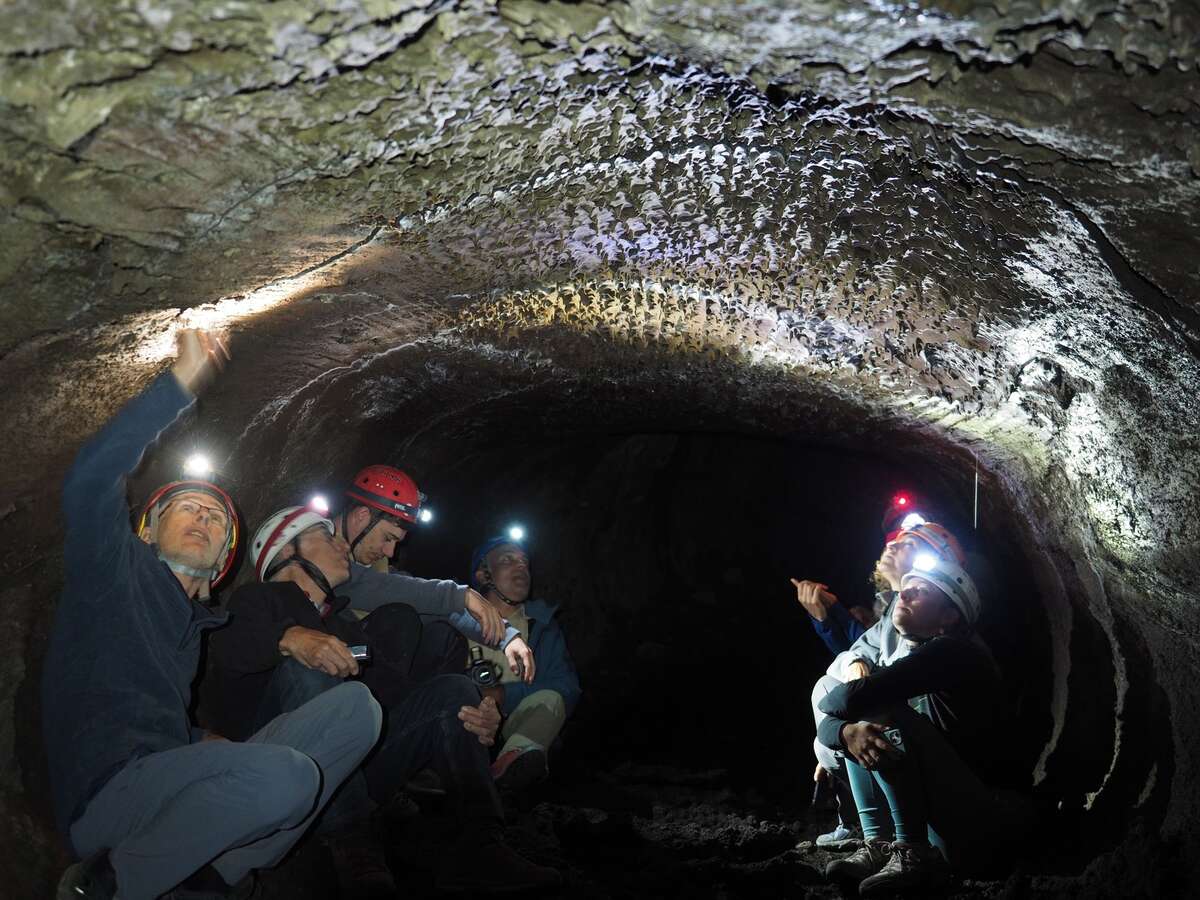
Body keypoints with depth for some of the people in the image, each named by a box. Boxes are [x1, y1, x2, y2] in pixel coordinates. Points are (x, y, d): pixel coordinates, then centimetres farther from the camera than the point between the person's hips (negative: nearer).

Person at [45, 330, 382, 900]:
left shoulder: (195, 622, 25)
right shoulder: (115, 570, 5)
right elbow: (88, 482, -15)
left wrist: (210, 742, 8)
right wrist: (184, 379, -15)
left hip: (171, 784, 7)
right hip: (104, 794, -7)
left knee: (355, 707, -5)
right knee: (285, 778, -35)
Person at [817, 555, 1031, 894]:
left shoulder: (956, 652, -15)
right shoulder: (906, 660, 11)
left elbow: (852, 698, -27)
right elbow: (827, 725, 4)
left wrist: (827, 699, -2)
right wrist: (847, 732, -21)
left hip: (979, 819, -8)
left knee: (880, 712, -21)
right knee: (855, 728, 6)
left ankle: (913, 853, -16)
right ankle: (877, 845, -3)